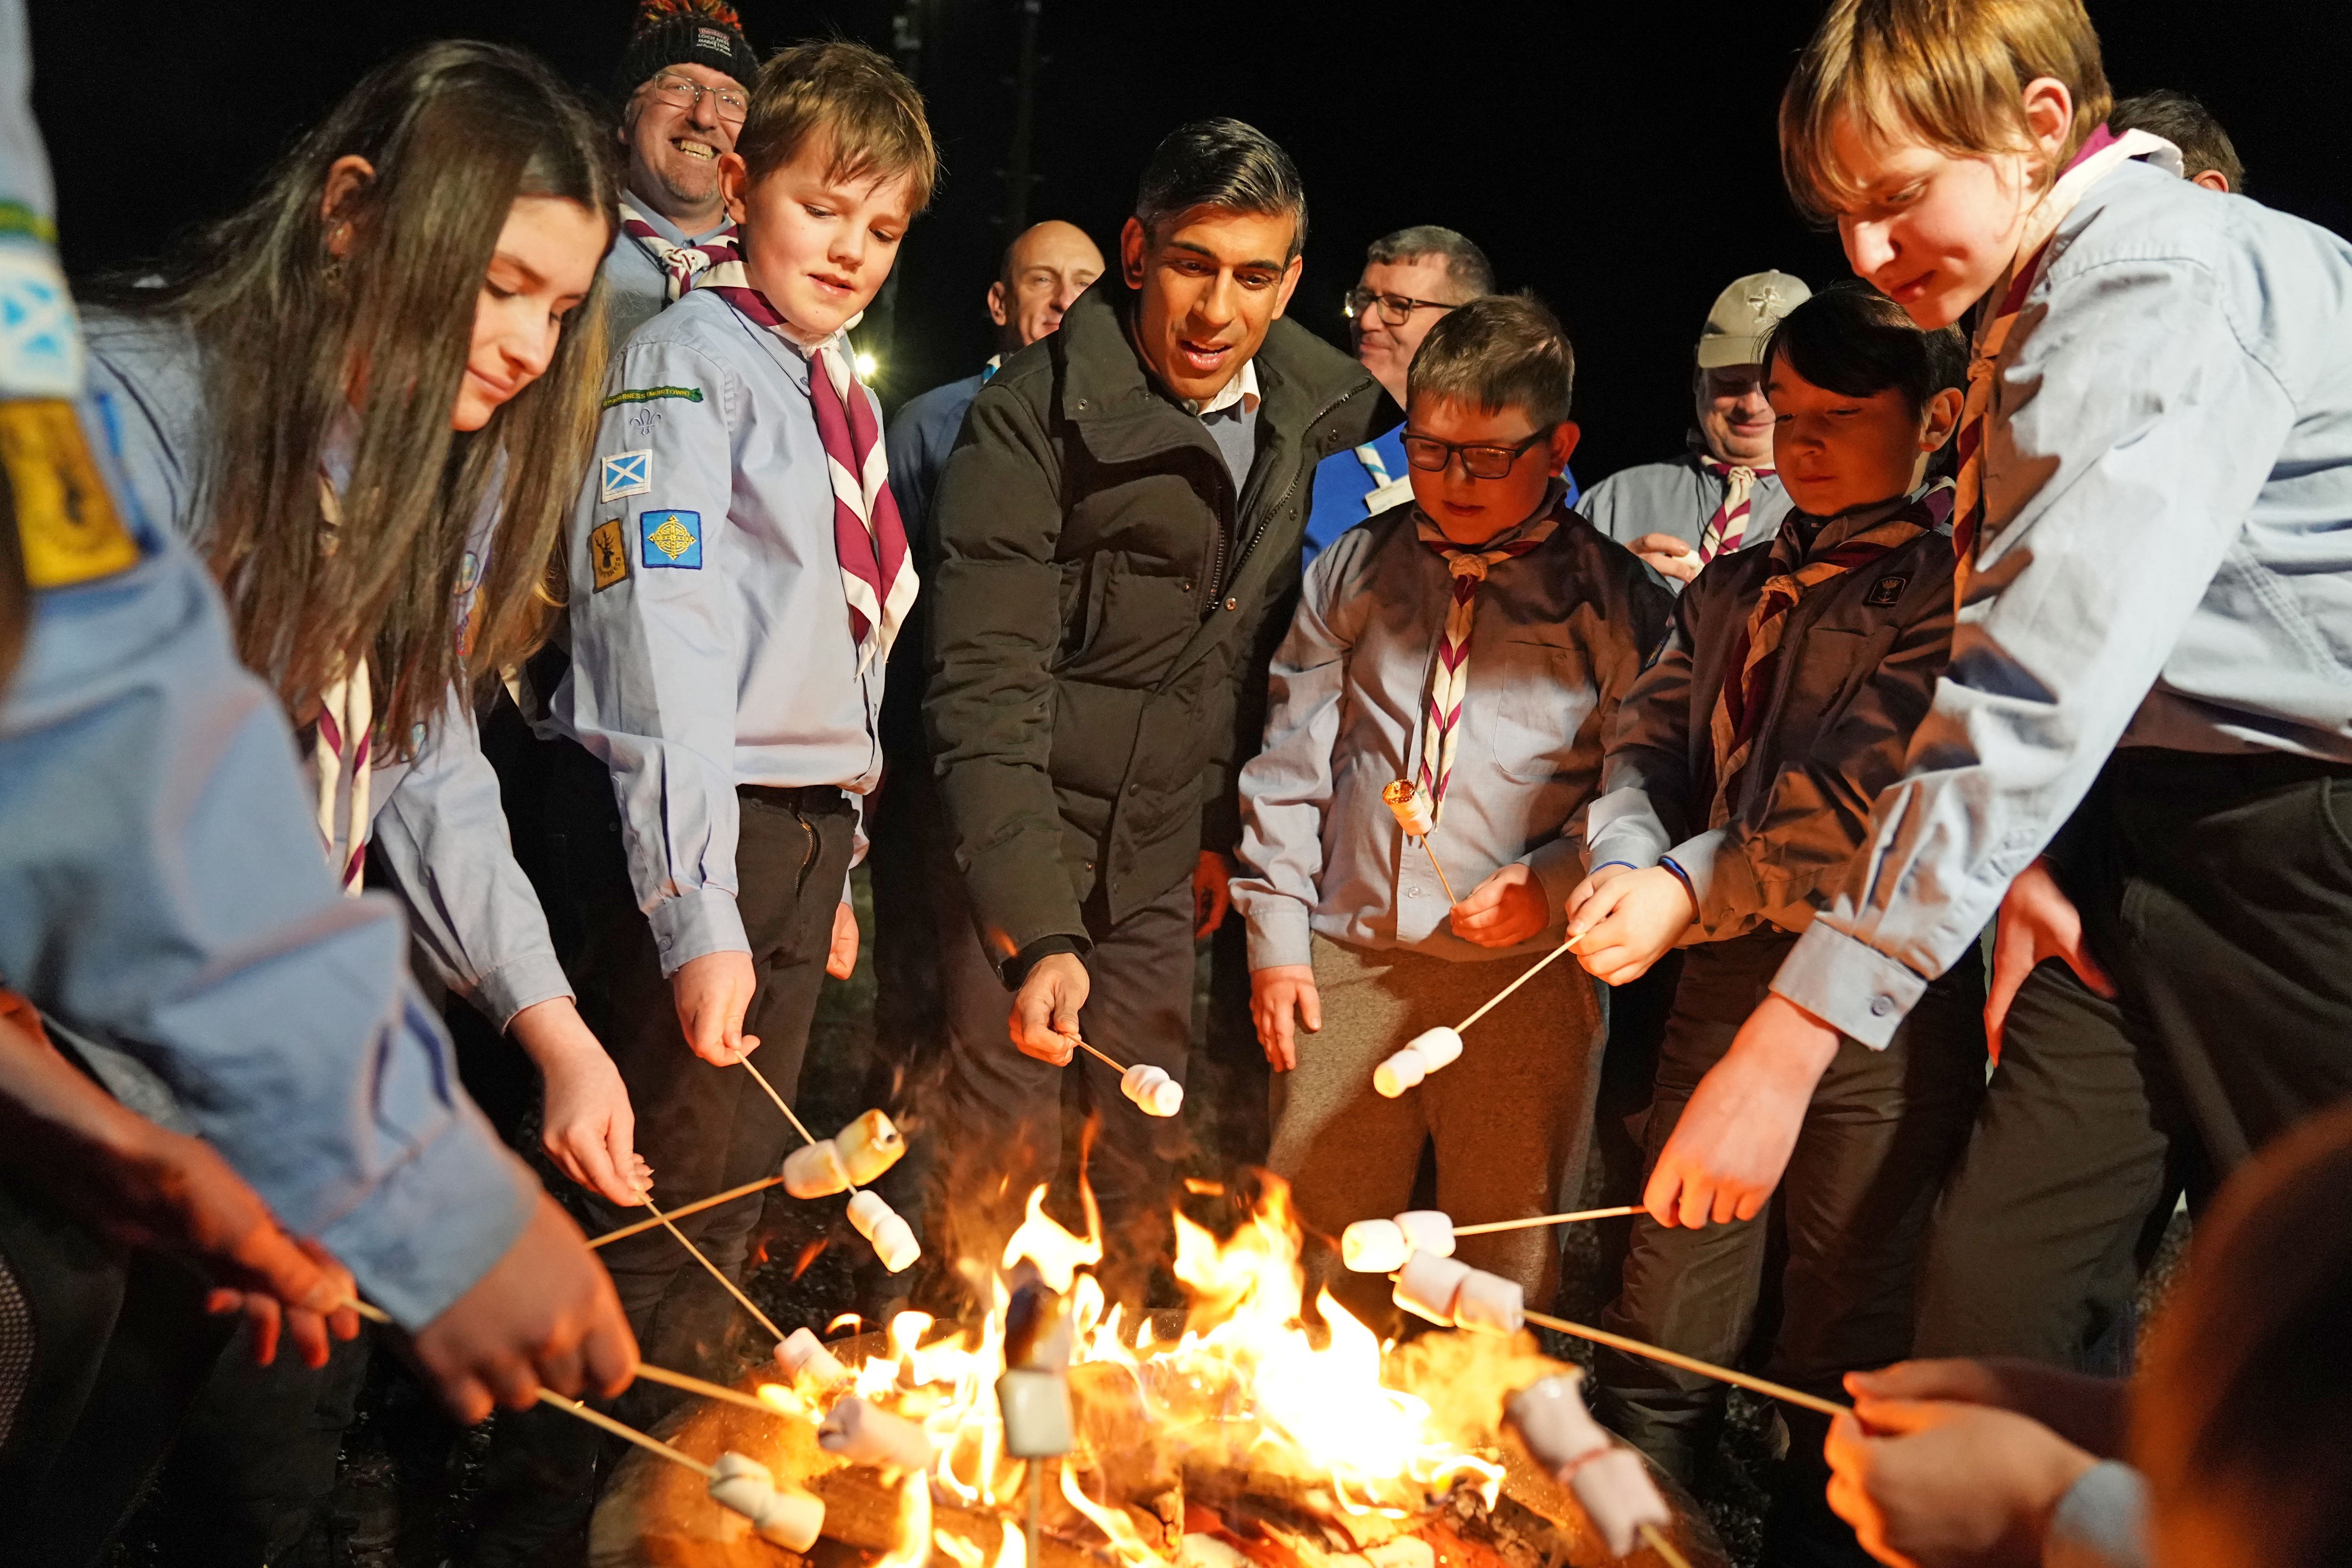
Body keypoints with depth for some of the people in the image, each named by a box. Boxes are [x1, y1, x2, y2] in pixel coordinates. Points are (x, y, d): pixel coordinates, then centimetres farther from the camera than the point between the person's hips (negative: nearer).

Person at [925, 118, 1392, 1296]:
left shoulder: (1315, 408, -1)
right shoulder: (1032, 418, -18)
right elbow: (987, 694, -23)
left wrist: (1222, 825, 12)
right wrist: (1038, 930, -32)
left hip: (1162, 862, 5)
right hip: (1020, 849, -5)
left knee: (1144, 1178, 13)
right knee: (1002, 1165, -2)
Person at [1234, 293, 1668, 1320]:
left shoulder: (1616, 599, 3)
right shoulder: (1355, 571, 10)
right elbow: (1290, 759, 10)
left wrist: (1552, 883, -10)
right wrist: (1275, 934, 5)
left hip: (1528, 974, -2)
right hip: (1348, 961, 2)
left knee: (1505, 1280, 7)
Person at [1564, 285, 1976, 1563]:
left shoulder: (1954, 583, -4)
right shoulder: (1734, 588, 18)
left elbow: (1874, 785, -16)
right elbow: (1653, 732, 9)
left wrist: (1692, 887, -21)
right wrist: (1628, 860, -10)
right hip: (1720, 975, 6)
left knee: (1845, 1353, 7)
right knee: (1661, 1332, 12)